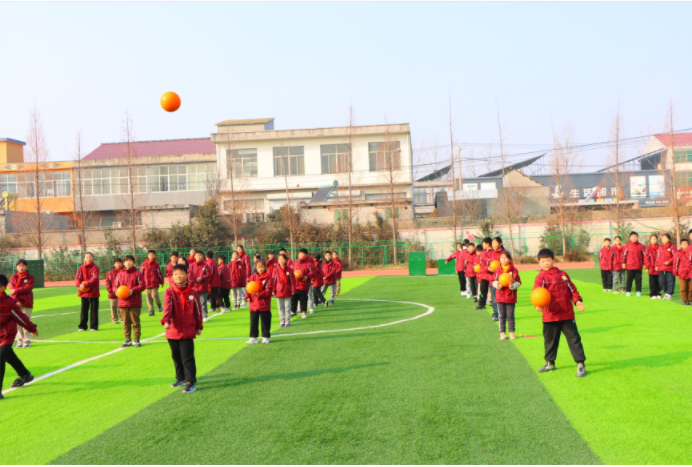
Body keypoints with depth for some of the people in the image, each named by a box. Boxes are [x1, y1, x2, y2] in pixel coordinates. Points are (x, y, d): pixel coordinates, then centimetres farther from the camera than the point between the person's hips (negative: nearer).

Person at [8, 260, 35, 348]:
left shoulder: (30, 277, 5)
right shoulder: (13, 277, 9)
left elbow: (29, 288, -10)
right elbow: (12, 290, -2)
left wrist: (16, 290, -14)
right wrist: (16, 301, -15)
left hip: (27, 304, -2)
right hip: (16, 303, 2)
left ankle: (27, 341, 3)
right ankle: (20, 341, 9)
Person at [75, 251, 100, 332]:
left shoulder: (95, 267, -4)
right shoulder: (81, 268, 6)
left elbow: (95, 278, -15)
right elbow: (77, 278, -2)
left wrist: (85, 285, -27)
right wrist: (79, 284, -24)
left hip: (94, 292, -3)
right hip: (84, 292, 3)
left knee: (94, 310, 2)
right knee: (84, 309, 9)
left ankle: (94, 326, 9)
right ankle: (82, 326, 17)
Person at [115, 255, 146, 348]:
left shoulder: (137, 274, 0)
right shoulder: (120, 274, 11)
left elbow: (142, 285, -6)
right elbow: (116, 286, 15)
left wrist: (133, 290, -18)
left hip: (135, 303, -3)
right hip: (123, 303, 3)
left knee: (135, 322, 1)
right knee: (125, 322, 7)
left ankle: (136, 340, 8)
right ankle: (128, 340, 15)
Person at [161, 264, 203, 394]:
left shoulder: (192, 292, -1)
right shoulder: (169, 292, -4)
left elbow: (197, 310, 7)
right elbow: (167, 307, -20)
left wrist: (199, 326, 10)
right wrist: (166, 321, -36)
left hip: (188, 331, -2)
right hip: (173, 331, 2)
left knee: (187, 357, -6)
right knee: (176, 357, 15)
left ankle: (190, 382, -3)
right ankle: (180, 378, 32)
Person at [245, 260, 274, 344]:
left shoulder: (268, 277, -6)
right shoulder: (252, 277, 6)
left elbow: (269, 290, -13)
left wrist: (259, 294, -24)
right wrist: (247, 297, -7)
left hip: (264, 305, -4)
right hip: (253, 304, 4)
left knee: (265, 321, 5)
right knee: (253, 321, 10)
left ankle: (265, 337, 15)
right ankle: (253, 337, 19)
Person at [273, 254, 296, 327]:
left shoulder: (289, 269, -4)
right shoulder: (275, 270, -1)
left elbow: (293, 280, -1)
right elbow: (273, 280, 2)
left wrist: (293, 290, -4)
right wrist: (273, 290, 0)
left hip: (287, 292, -1)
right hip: (279, 292, 1)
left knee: (287, 306, 5)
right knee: (280, 307, 8)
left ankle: (288, 320, 13)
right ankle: (282, 320, 17)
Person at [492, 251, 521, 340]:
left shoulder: (514, 270, -2)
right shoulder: (497, 270, 3)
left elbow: (518, 282, -2)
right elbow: (493, 282, 4)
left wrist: (512, 285, -21)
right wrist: (498, 285, -15)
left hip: (511, 297, -2)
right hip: (500, 297, 2)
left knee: (510, 315, 4)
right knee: (502, 316, 6)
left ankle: (511, 332, 16)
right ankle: (502, 332, 14)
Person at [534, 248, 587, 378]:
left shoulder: (563, 275, 8)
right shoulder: (541, 277, -5)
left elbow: (572, 289, 13)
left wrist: (577, 300, -3)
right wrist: (538, 304, -39)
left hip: (567, 314, 1)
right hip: (550, 315, -1)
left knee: (573, 338, 0)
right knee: (550, 339, 12)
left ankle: (580, 364, 5)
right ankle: (550, 362, 30)